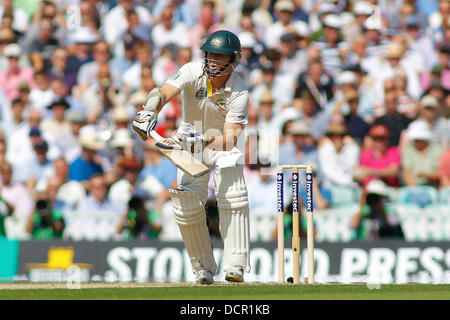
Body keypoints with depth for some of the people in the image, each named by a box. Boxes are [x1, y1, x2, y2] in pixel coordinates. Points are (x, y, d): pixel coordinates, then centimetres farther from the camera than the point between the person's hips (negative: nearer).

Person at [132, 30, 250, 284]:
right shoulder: (193, 72, -24)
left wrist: (204, 138, -52)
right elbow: (163, 93, -40)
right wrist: (150, 111, -60)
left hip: (223, 142, -2)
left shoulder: (239, 93, -28)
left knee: (233, 198, -23)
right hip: (191, 141, 2)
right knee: (187, 205, -10)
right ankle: (204, 268, 5)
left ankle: (236, 266, -21)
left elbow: (229, 140, -35)